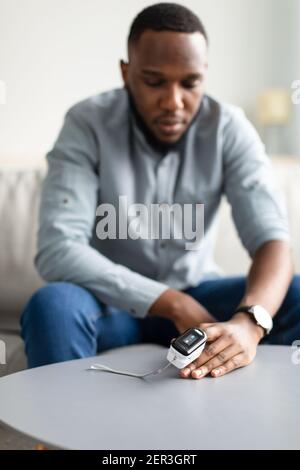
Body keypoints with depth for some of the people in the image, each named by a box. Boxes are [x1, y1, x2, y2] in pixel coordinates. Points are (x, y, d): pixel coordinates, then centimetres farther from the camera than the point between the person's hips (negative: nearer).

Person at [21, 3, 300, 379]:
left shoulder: (229, 128, -12)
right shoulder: (87, 123, -17)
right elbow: (56, 252, -26)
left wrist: (248, 322, -44)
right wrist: (175, 305, -32)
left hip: (195, 295, 2)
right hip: (110, 298, -2)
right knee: (53, 305, -35)